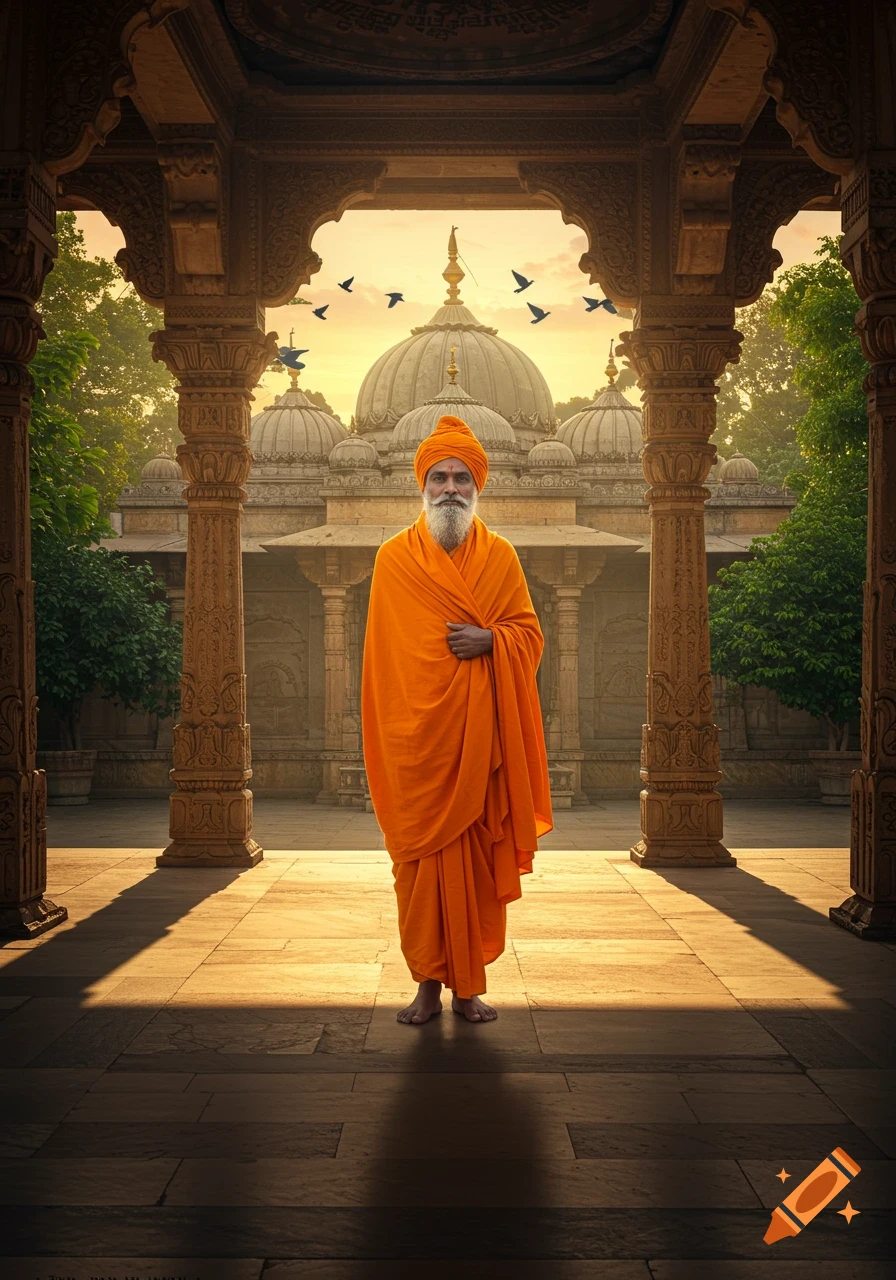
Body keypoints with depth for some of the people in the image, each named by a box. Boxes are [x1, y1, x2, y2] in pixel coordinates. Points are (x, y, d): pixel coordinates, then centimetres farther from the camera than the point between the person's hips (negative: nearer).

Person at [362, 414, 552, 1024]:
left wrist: (489, 640, -12)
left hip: (481, 735, 1)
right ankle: (429, 983, 12)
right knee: (422, 860, 1)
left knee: (478, 863, 3)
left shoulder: (501, 556, 8)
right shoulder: (394, 558, 5)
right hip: (416, 738, -1)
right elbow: (383, 652, 6)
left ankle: (469, 984, 14)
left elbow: (530, 635, 8)